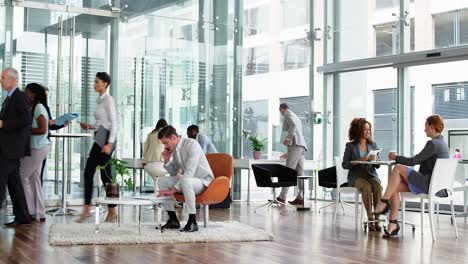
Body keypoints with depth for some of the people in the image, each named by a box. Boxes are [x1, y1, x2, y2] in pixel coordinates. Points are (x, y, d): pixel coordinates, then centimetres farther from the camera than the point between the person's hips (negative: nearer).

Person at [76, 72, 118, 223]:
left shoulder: (108, 100, -10)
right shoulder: (100, 100, 16)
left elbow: (113, 123, -16)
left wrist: (109, 144, -23)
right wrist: (90, 127, 10)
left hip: (106, 141, -9)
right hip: (98, 141, 9)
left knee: (105, 175, -4)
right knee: (88, 172, 4)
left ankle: (112, 212, 7)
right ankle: (86, 209, 8)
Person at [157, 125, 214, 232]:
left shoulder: (192, 144, -21)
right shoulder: (175, 149, 4)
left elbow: (189, 173, -29)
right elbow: (174, 173, 16)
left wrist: (173, 190, -31)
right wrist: (167, 161, -2)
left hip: (203, 180, -9)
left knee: (185, 181, -38)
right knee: (162, 181, -2)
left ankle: (193, 222, -30)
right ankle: (173, 220, -1)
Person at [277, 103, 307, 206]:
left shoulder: (287, 114, 4)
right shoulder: (296, 118, 32)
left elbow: (293, 125, -18)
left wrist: (287, 138, -19)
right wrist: (288, 153, 37)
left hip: (295, 145, -9)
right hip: (302, 147, 9)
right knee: (300, 172, 1)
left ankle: (282, 197, -17)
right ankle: (301, 198, -5)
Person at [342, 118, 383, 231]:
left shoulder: (373, 145, 13)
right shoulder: (351, 146, 2)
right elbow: (345, 164, -1)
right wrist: (358, 161, -15)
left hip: (371, 174, 3)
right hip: (356, 176, -3)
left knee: (378, 186, -32)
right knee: (367, 187, -35)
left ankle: (377, 219, -31)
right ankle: (370, 219, -29)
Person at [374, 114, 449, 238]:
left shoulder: (433, 143, -14)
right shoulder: (442, 143, 18)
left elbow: (414, 161, -14)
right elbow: (420, 161, 23)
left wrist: (396, 157, 1)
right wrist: (399, 158, 18)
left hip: (430, 185, -10)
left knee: (398, 168, -16)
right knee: (395, 187, 0)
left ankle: (384, 201, -10)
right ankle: (393, 223, -4)